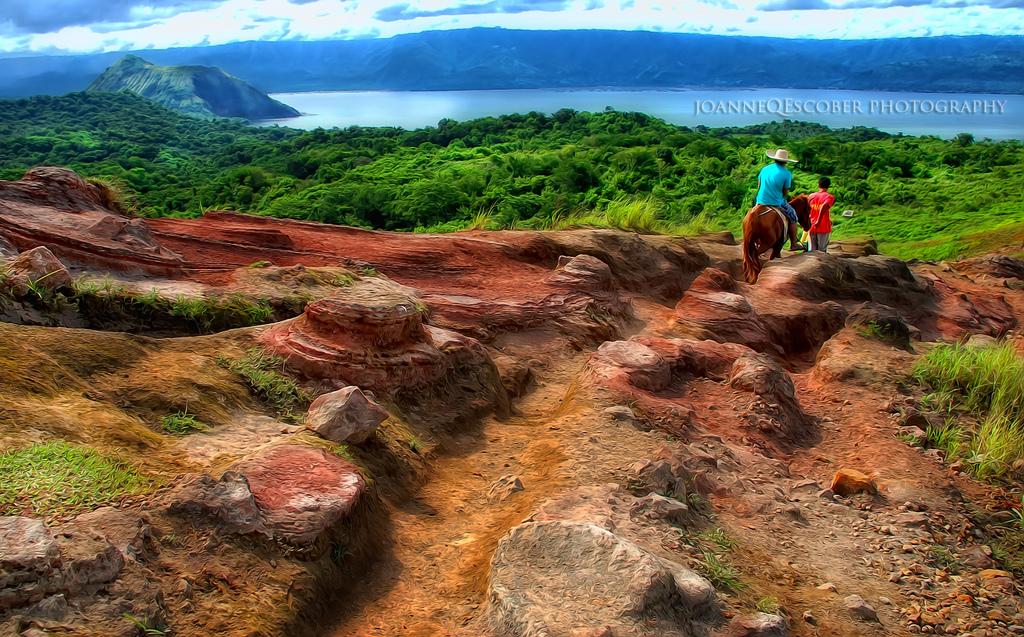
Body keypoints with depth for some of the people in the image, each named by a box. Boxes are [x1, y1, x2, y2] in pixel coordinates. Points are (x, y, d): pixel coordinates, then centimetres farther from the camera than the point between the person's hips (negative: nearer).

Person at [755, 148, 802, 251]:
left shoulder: (765, 169, 6)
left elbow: (759, 186, 11)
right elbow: (786, 192, -3)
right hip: (776, 203, -4)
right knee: (793, 217, 13)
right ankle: (793, 244, 12)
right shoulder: (787, 173, -7)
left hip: (760, 202, 4)